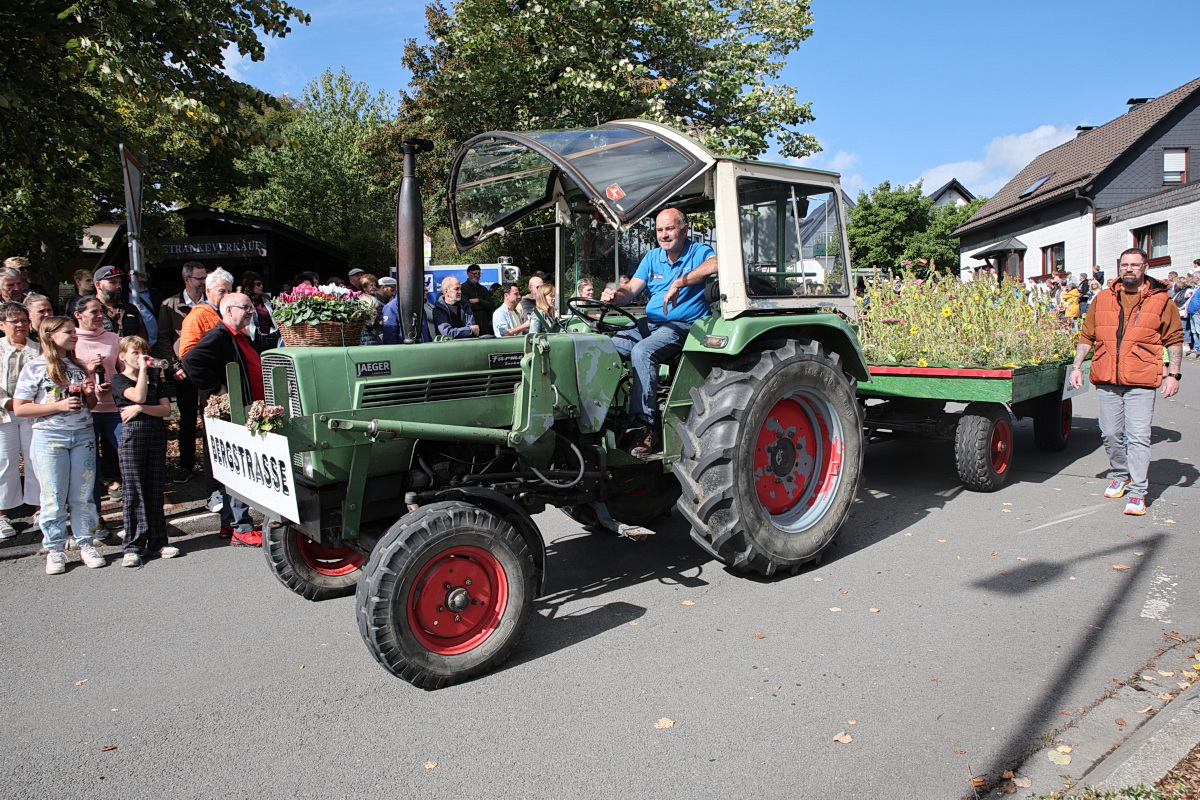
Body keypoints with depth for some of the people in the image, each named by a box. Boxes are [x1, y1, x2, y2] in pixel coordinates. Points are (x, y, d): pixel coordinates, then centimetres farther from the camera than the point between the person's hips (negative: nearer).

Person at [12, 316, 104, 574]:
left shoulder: (80, 366, 11)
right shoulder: (35, 368, -3)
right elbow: (19, 408, -7)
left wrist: (89, 393, -3)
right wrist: (59, 405, -16)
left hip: (83, 434, 4)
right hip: (49, 437, -3)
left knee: (83, 494, 6)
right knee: (54, 496, 2)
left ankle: (86, 544, 16)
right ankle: (55, 550, 13)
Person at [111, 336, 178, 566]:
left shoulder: (154, 377, 15)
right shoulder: (118, 379, 3)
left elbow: (166, 409, 4)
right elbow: (138, 396, -18)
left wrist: (140, 408, -10)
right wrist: (142, 369, -9)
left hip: (157, 434, 4)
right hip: (132, 433, -4)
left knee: (155, 489, 8)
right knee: (133, 491, -3)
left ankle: (157, 541, 14)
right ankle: (133, 547, 2)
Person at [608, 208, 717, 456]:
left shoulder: (698, 252, -2)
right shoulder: (652, 257, 16)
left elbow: (717, 263, -27)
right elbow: (630, 290, 7)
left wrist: (679, 282, -35)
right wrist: (614, 297, -17)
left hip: (684, 325, -7)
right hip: (649, 323, 7)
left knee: (642, 352, -33)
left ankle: (644, 424, -31)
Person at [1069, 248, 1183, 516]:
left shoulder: (1161, 301, 4)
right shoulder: (1102, 299, 11)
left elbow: (1174, 340, 6)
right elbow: (1087, 336, 14)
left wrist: (1173, 374, -1)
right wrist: (1077, 366, 7)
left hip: (1141, 381, -3)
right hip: (1106, 379, 3)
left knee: (1138, 436, -7)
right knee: (1110, 434, 10)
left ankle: (1137, 493, -1)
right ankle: (1121, 476, 31)